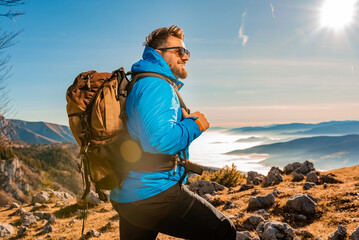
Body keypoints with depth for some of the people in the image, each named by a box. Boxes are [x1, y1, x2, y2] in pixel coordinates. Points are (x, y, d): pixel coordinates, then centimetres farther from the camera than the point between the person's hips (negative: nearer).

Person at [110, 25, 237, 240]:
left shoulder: (138, 85, 19)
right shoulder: (157, 86, -14)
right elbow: (160, 141, -27)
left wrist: (182, 119, 14)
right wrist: (194, 125, -10)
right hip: (155, 193, -10)